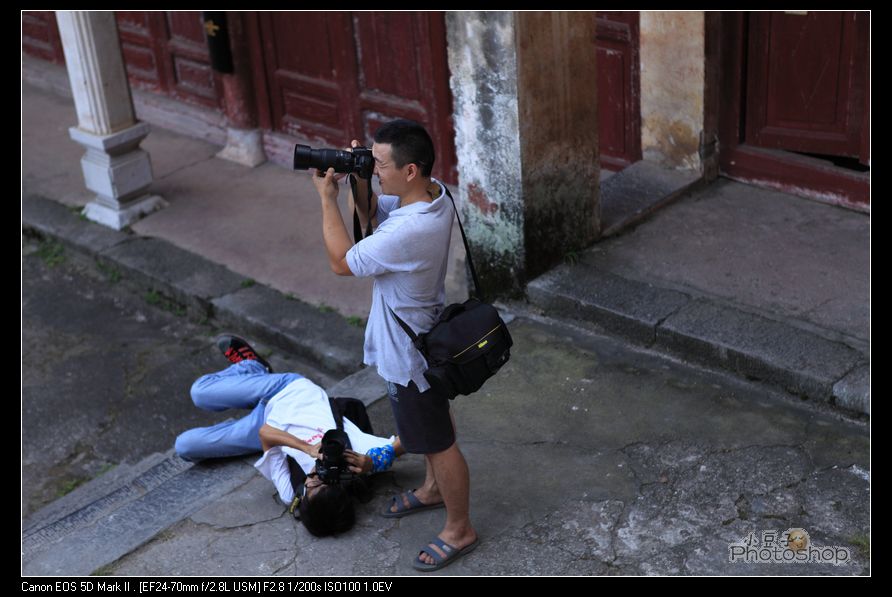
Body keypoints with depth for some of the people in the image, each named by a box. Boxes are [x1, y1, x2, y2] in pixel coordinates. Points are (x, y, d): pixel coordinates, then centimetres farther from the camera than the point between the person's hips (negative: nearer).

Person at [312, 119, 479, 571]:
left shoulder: (408, 232, -38)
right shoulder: (433, 194, -9)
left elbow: (341, 262, -24)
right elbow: (370, 211, 9)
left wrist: (327, 197, -19)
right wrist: (357, 179, -11)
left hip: (410, 354, -10)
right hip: (425, 336, 10)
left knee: (437, 441, 9)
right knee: (431, 420, 30)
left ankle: (460, 530, 29)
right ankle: (434, 489, 53)